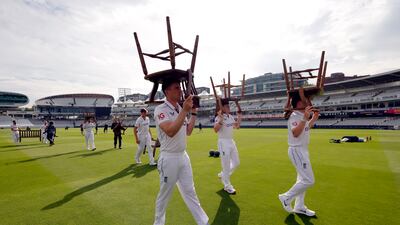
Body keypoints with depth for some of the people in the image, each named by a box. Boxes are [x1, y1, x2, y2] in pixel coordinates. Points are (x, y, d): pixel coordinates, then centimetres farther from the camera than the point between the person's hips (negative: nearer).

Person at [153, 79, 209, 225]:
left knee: (190, 192, 17)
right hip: (169, 159, -7)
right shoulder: (161, 109, -15)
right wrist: (185, 111, -29)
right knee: (164, 194, 11)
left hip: (183, 156, 7)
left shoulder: (180, 109, 8)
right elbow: (170, 132, -30)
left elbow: (188, 132, 13)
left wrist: (194, 113, 5)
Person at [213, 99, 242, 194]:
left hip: (231, 141, 8)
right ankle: (227, 186, 17)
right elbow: (216, 130, -28)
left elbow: (237, 127, 17)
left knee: (236, 163, 15)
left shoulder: (231, 117, 9)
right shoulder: (219, 117, -15)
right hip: (223, 142, -8)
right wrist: (221, 119, -34)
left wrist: (239, 117, 8)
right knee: (226, 165, 1)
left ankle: (223, 175, 35)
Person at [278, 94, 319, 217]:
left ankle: (299, 207, 29)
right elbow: (296, 133, -36)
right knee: (308, 181, -8)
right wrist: (304, 118, -44)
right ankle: (286, 197, 8)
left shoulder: (302, 116, 10)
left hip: (303, 150, 10)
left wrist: (314, 119, 17)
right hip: (297, 150, -10)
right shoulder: (294, 116, -20)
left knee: (303, 179, 16)